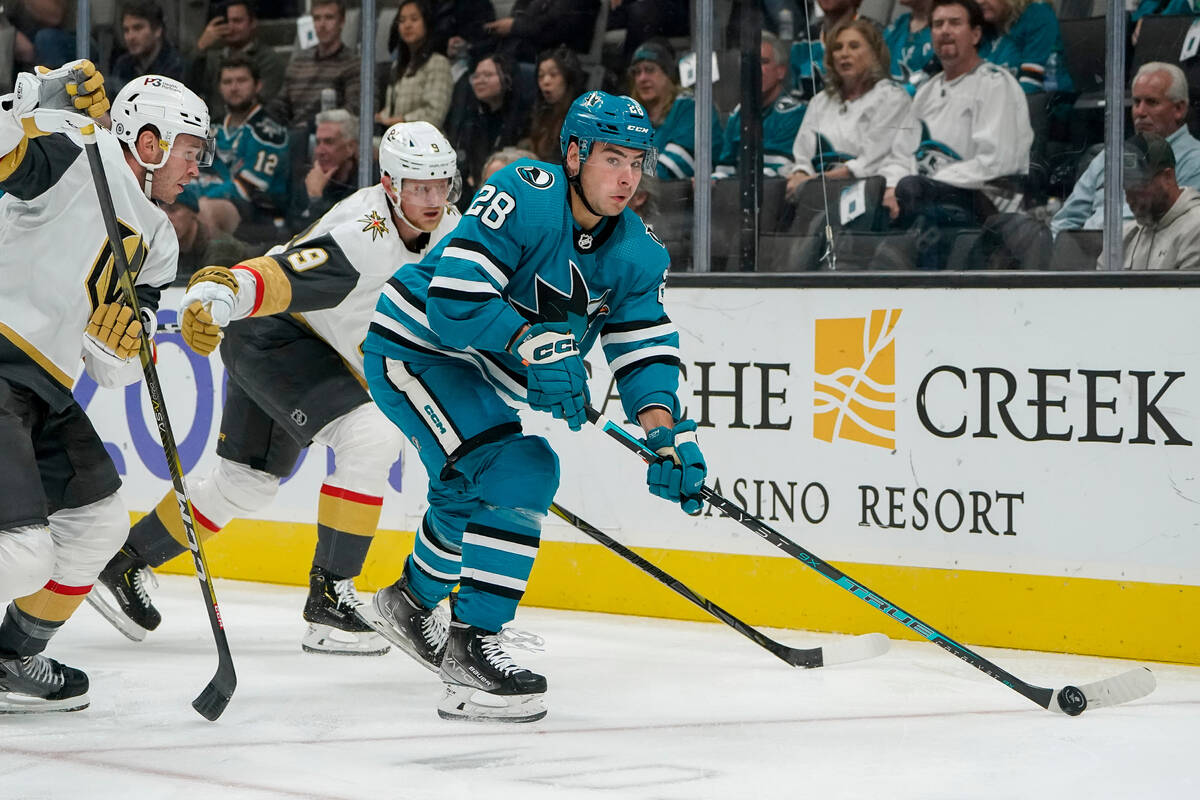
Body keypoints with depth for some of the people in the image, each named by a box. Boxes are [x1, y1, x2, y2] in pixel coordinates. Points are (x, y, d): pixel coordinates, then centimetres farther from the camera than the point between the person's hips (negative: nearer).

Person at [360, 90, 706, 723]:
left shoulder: (636, 255, -5)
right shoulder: (525, 196, -27)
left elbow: (645, 352, -7)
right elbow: (453, 297, -31)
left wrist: (668, 435, -23)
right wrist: (533, 341, -40)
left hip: (484, 375, 9)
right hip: (414, 346, -9)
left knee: (472, 494, 27)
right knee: (517, 474, -23)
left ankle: (412, 598, 56)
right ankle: (472, 646, -20)